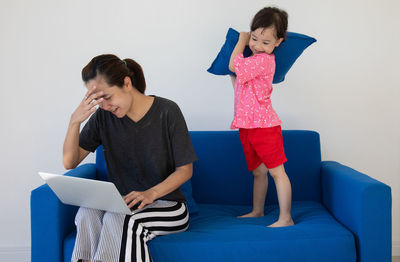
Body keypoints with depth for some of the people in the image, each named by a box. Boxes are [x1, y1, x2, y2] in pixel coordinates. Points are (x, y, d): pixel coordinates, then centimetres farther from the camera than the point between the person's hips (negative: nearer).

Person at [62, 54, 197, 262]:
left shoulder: (166, 111, -8)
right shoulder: (103, 116, 2)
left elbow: (185, 170, -5)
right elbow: (69, 162, 0)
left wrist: (151, 193, -22)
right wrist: (75, 121, -16)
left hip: (166, 203, -3)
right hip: (121, 203, 3)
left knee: (118, 219, -33)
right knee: (87, 213, -30)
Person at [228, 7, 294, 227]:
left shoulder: (264, 60, -15)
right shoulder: (253, 59, 15)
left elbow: (234, 65, -18)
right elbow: (237, 84, 23)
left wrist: (241, 41, -2)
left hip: (264, 125, -9)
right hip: (247, 125, 9)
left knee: (276, 171, -5)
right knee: (258, 171, 19)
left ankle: (285, 218, 0)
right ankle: (257, 211, 32)